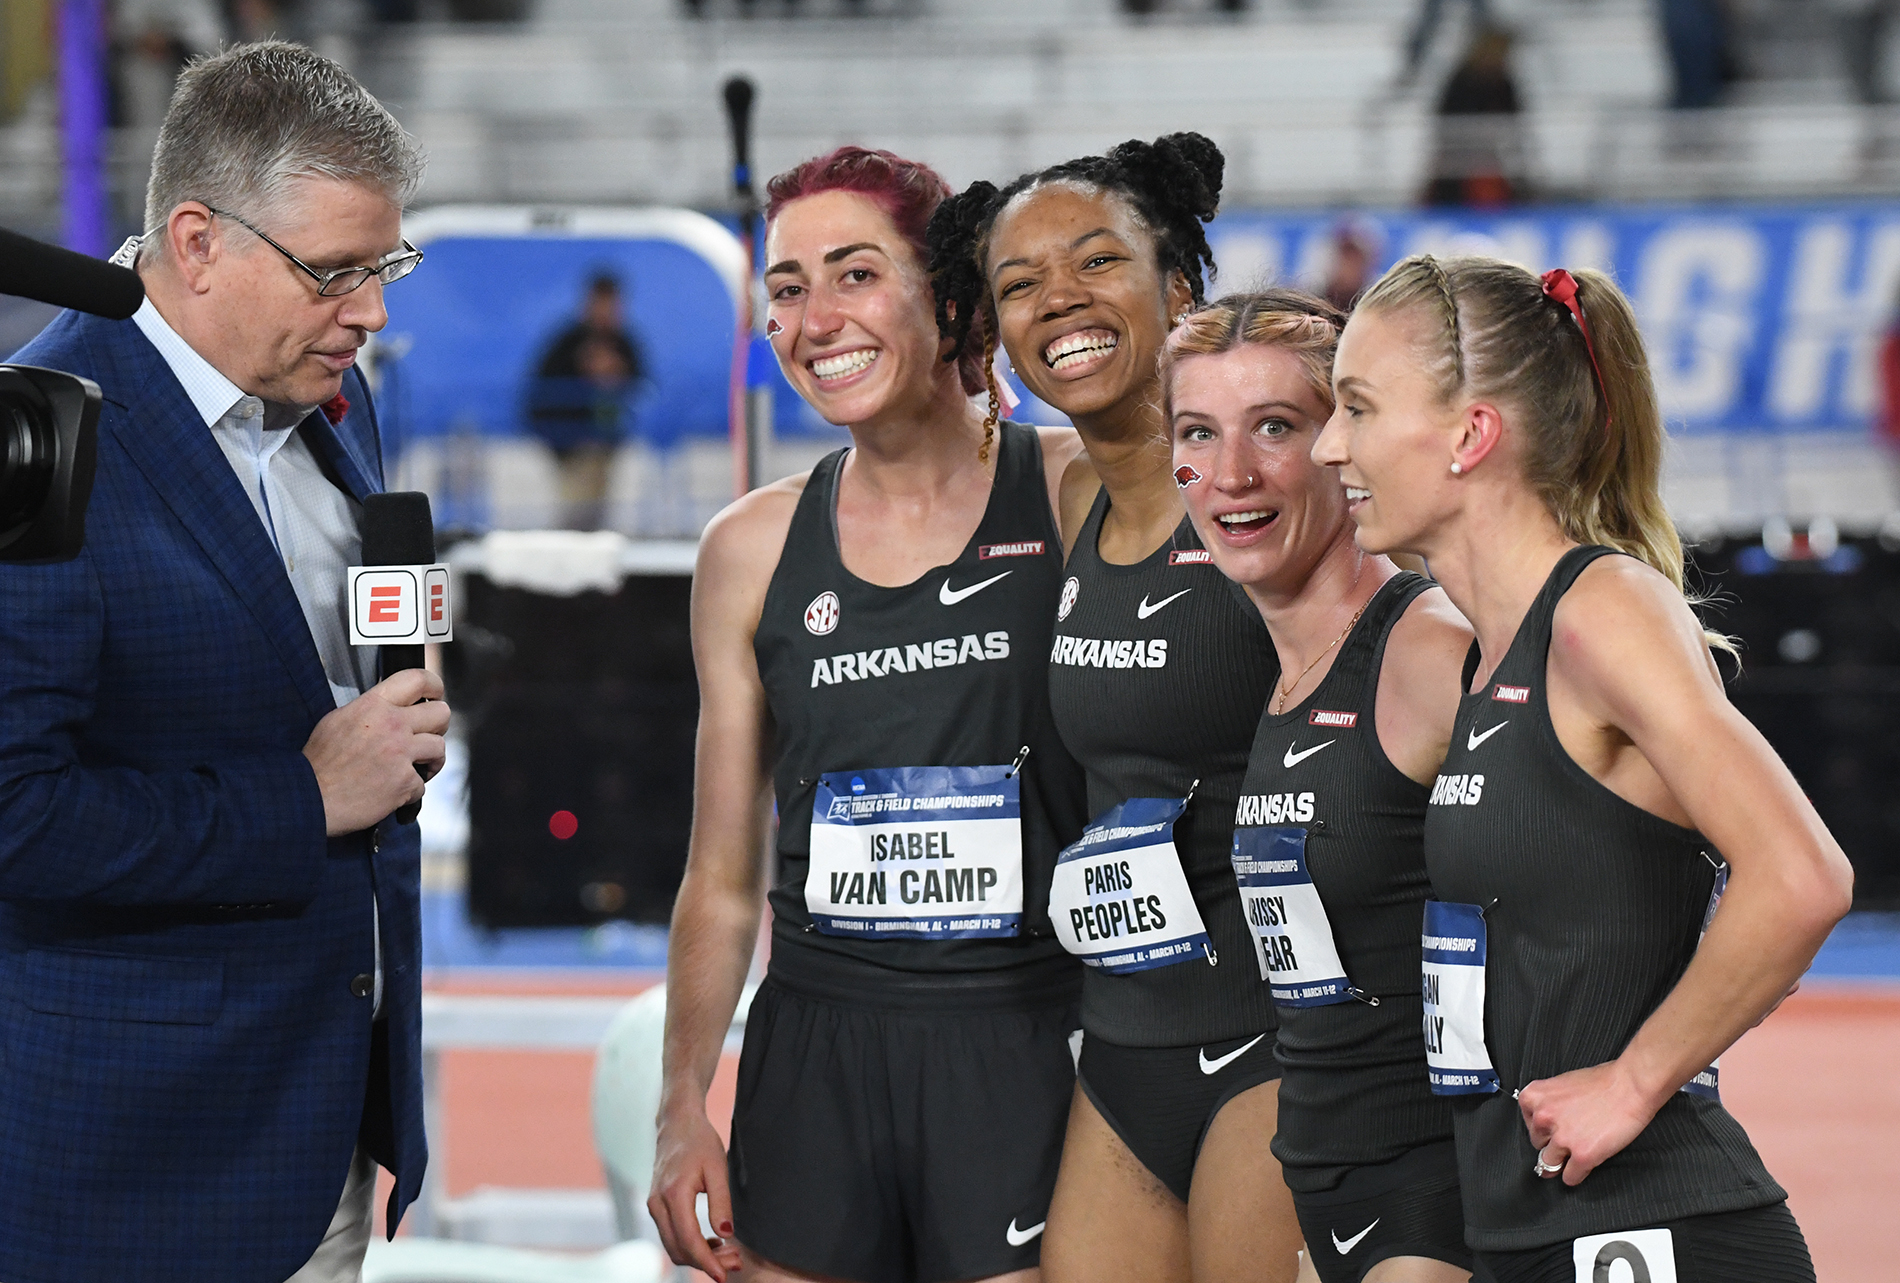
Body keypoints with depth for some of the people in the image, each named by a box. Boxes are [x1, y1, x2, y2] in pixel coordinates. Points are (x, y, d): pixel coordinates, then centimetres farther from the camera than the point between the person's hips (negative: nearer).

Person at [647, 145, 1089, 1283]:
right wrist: (683, 1110, 5)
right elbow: (722, 876, 12)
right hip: (816, 1050, 3)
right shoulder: (754, 549, 8)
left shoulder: (1076, 494, 0)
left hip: (1023, 1049, -3)